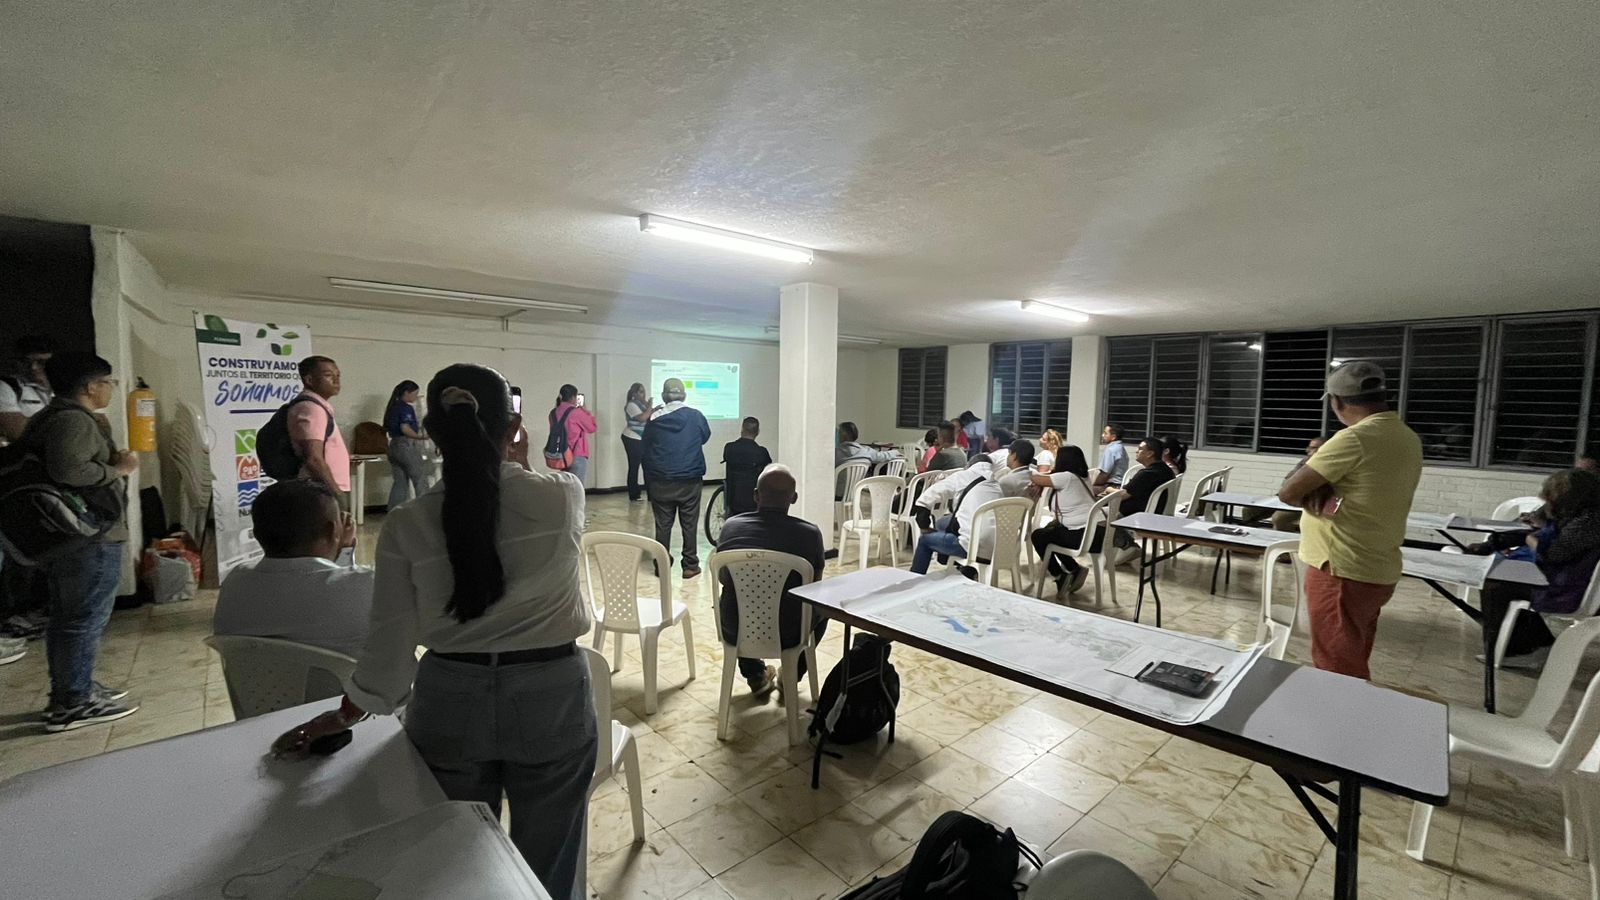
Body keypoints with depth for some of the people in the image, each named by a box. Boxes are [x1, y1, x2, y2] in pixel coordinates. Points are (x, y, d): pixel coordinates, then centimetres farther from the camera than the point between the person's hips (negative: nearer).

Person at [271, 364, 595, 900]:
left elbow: (390, 642, -5)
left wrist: (343, 717, 11)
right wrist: (518, 466, 18)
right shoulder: (564, 495, -15)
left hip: (450, 703, 2)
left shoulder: (407, 525, -11)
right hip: (551, 697, -1)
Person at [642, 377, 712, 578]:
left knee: (663, 525, 9)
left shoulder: (654, 419, -1)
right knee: (689, 524, 7)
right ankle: (690, 565, 11)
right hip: (690, 481, -1)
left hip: (660, 482, 1)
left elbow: (645, 451, 5)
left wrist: (648, 482, 13)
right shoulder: (695, 416, -4)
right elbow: (706, 436, 15)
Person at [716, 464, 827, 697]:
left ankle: (755, 677, 38)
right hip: (787, 635, -1)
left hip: (735, 633, 2)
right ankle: (791, 677, 28)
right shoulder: (810, 533, -12)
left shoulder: (731, 526, -6)